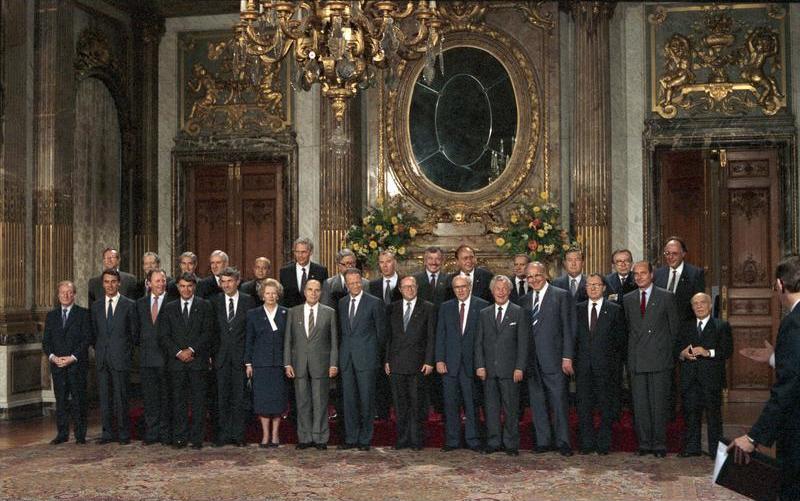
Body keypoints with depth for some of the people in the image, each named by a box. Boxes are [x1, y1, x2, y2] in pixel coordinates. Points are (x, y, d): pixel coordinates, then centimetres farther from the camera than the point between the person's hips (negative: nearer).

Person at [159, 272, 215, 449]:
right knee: (178, 401, 2)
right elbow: (164, 335, 5)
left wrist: (191, 350, -11)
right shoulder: (169, 308, 12)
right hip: (176, 361, 2)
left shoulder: (205, 306, 6)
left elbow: (208, 333, -2)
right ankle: (179, 438, 8)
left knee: (198, 401, -1)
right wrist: (178, 352, -7)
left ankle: (197, 439, 4)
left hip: (198, 360, -2)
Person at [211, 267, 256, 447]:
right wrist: (211, 353, -1)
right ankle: (224, 434, 13)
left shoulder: (248, 301, 2)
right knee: (222, 396, 6)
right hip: (221, 356, 1)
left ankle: (238, 435, 9)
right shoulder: (215, 301, 5)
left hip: (241, 355, -1)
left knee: (239, 396, 2)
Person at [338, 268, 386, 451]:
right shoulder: (342, 303, 11)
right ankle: (351, 438, 15)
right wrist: (344, 350, 11)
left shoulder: (374, 303, -3)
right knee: (349, 399, 7)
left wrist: (373, 351, 5)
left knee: (366, 399, 0)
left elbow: (381, 331, 2)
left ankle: (365, 439, 8)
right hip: (346, 357, 4)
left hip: (366, 357, -4)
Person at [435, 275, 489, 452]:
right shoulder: (446, 307, 9)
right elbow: (440, 335, 7)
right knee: (450, 403, 5)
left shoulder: (481, 306, 1)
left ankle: (473, 440, 13)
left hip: (471, 362, -2)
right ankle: (452, 440, 13)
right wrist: (439, 359, -2)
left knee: (471, 403, 3)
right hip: (450, 362, 2)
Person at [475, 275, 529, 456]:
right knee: (491, 407, 6)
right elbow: (478, 342, 11)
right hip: (488, 369, 3)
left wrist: (520, 368, -9)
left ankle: (511, 444, 8)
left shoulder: (519, 313, 3)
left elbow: (523, 343, -1)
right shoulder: (484, 314, 12)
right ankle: (492, 442, 14)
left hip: (510, 369, -3)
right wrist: (480, 365, 0)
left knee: (511, 408, 0)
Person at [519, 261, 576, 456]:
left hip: (553, 358, -5)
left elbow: (568, 328, -4)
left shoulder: (562, 295, 0)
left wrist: (567, 357, -11)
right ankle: (543, 441, 16)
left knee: (559, 401, -2)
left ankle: (563, 442, 7)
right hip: (532, 360, 5)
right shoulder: (524, 301, 14)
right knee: (537, 403, 8)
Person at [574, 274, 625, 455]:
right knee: (584, 406, 3)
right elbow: (574, 335, 12)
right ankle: (587, 444, 11)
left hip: (605, 365, -2)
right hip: (583, 365, 2)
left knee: (606, 405, 1)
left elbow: (620, 337, 4)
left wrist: (610, 355, 0)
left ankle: (603, 444, 9)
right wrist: (576, 355, 3)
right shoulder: (578, 309, 11)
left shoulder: (614, 309, 4)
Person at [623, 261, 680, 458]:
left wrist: (670, 352, 3)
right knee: (640, 404, 4)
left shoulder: (666, 297, 2)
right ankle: (644, 443, 12)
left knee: (659, 403, -1)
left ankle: (659, 444, 7)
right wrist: (631, 353, 8)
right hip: (637, 360, 3)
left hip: (660, 359, -3)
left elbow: (674, 327, 4)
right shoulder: (628, 299, 12)